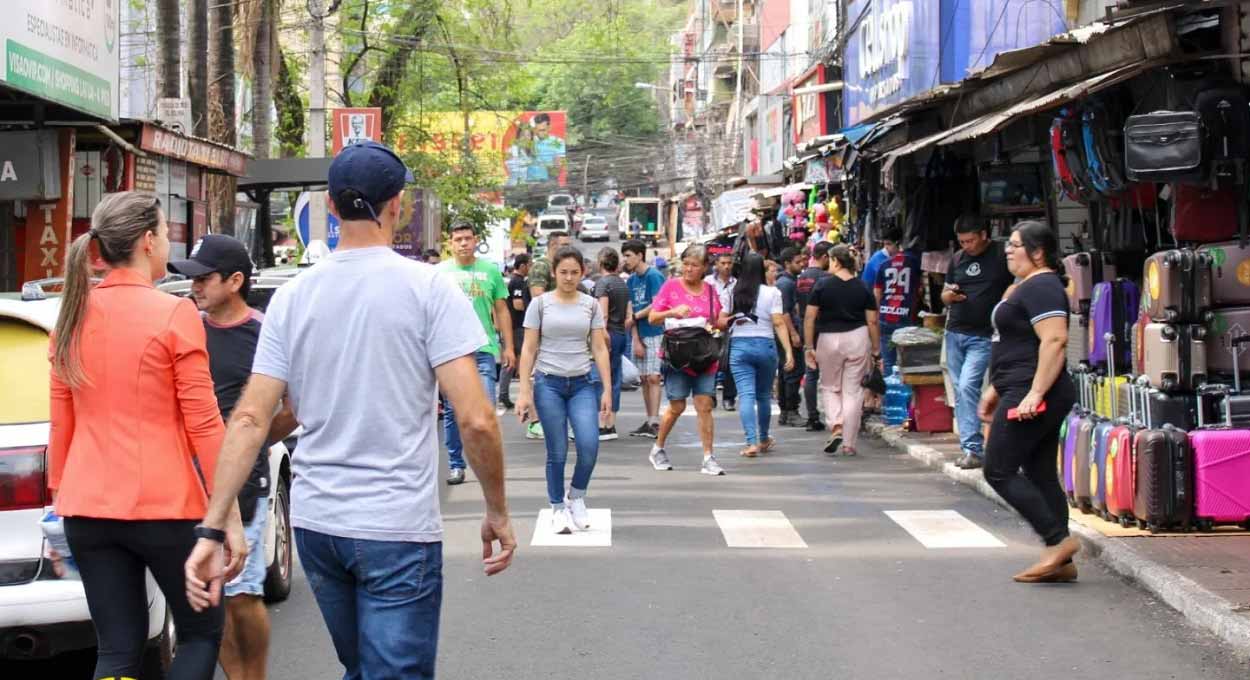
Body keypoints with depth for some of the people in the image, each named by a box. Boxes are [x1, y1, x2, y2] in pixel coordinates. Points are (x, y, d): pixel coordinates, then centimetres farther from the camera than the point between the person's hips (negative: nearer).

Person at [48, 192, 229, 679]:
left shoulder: (73, 318, 6)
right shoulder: (175, 315, -9)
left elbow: (60, 427, 11)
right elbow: (204, 425, -10)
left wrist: (59, 503, 19)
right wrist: (229, 514, -6)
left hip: (88, 508, 5)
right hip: (164, 507, -5)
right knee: (202, 632, 13)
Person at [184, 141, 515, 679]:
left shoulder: (292, 296, 3)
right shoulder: (428, 287, -8)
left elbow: (249, 420, -2)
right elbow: (475, 420, -14)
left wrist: (213, 528, -2)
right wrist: (497, 513, -1)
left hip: (315, 523, 5)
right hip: (397, 529, -5)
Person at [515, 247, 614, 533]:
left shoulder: (591, 305, 6)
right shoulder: (540, 304, 1)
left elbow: (600, 349, 5)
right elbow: (529, 350, 1)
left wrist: (606, 390, -1)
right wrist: (524, 392, -5)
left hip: (583, 383, 1)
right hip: (548, 383, -1)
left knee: (589, 446, -13)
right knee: (557, 452, 1)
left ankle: (576, 497, 13)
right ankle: (559, 509, 17)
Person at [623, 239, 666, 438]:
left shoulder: (654, 276, -9)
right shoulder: (632, 280, 13)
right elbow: (632, 311, 9)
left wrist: (635, 316, -3)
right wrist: (636, 340, 1)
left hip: (655, 334, -7)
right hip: (639, 334, 7)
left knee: (653, 378, -10)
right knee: (644, 379, 7)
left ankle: (655, 422, -12)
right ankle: (649, 421, 11)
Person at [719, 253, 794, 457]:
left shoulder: (730, 293, 2)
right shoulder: (771, 293, -4)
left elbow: (721, 321, 2)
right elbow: (779, 324, -8)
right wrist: (788, 351, -9)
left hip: (738, 346, 0)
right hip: (765, 345, 0)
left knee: (747, 395, -4)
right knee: (764, 395, 16)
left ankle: (752, 442, -16)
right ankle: (764, 439, 31)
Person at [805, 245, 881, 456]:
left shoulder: (822, 286, -4)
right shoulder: (862, 288, 1)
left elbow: (810, 318, -6)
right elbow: (872, 322, 0)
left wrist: (809, 346, -1)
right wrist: (876, 351, 8)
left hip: (829, 338, -1)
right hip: (857, 338, 1)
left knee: (829, 387, 16)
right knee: (852, 391, 6)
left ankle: (836, 428, -6)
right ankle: (849, 443, 6)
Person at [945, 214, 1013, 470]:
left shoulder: (1002, 256, -5)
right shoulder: (958, 258, 12)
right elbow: (944, 295, 20)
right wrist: (951, 295, -3)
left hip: (983, 336, -6)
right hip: (954, 333, 6)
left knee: (967, 387, -17)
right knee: (960, 391, 6)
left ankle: (973, 449, -14)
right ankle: (969, 446, 12)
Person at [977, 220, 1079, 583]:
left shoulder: (1041, 287, -13)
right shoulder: (1025, 287, 19)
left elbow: (1054, 340, -24)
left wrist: (1035, 393, -28)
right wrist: (995, 389, 25)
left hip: (1030, 394, -11)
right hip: (1023, 393, 11)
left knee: (999, 471, -9)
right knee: (1041, 475, 9)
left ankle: (1058, 539, -8)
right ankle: (1060, 561, 10)